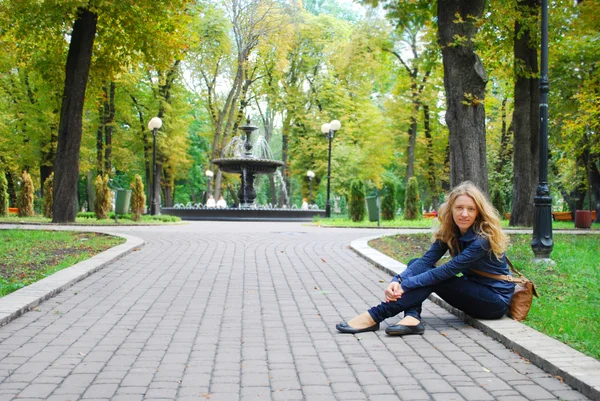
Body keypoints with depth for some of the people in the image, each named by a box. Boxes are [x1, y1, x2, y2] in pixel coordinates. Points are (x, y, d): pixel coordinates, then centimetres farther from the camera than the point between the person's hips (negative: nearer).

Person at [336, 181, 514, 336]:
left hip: (496, 300, -7)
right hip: (473, 289, 7)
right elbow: (426, 260, -15)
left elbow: (448, 271, -29)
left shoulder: (484, 238, -25)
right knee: (416, 264, -8)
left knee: (432, 278, -26)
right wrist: (397, 280, -31)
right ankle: (412, 318, -29)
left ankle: (374, 317, -28)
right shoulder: (449, 232, -4)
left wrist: (405, 285, -29)